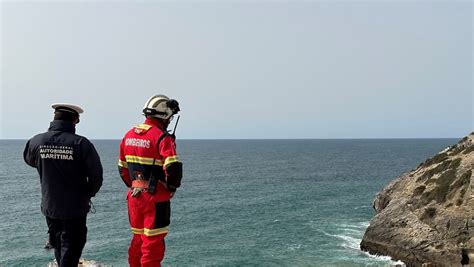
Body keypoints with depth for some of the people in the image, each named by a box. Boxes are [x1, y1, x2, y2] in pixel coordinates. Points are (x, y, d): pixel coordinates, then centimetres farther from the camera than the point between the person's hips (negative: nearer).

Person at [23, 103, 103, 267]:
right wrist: (88, 194, 4)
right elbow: (96, 175, -14)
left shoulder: (37, 141, -7)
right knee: (71, 248, 6)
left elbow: (29, 160, 16)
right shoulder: (81, 143, -19)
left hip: (49, 206, 4)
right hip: (75, 208, -4)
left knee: (57, 245, 22)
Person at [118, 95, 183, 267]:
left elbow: (122, 168, 14)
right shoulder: (162, 138, -16)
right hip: (156, 199, -7)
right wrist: (172, 187, -7)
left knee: (138, 238, 21)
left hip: (134, 196, 7)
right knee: (153, 242, 3)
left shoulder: (129, 135, 8)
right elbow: (173, 168, -24)